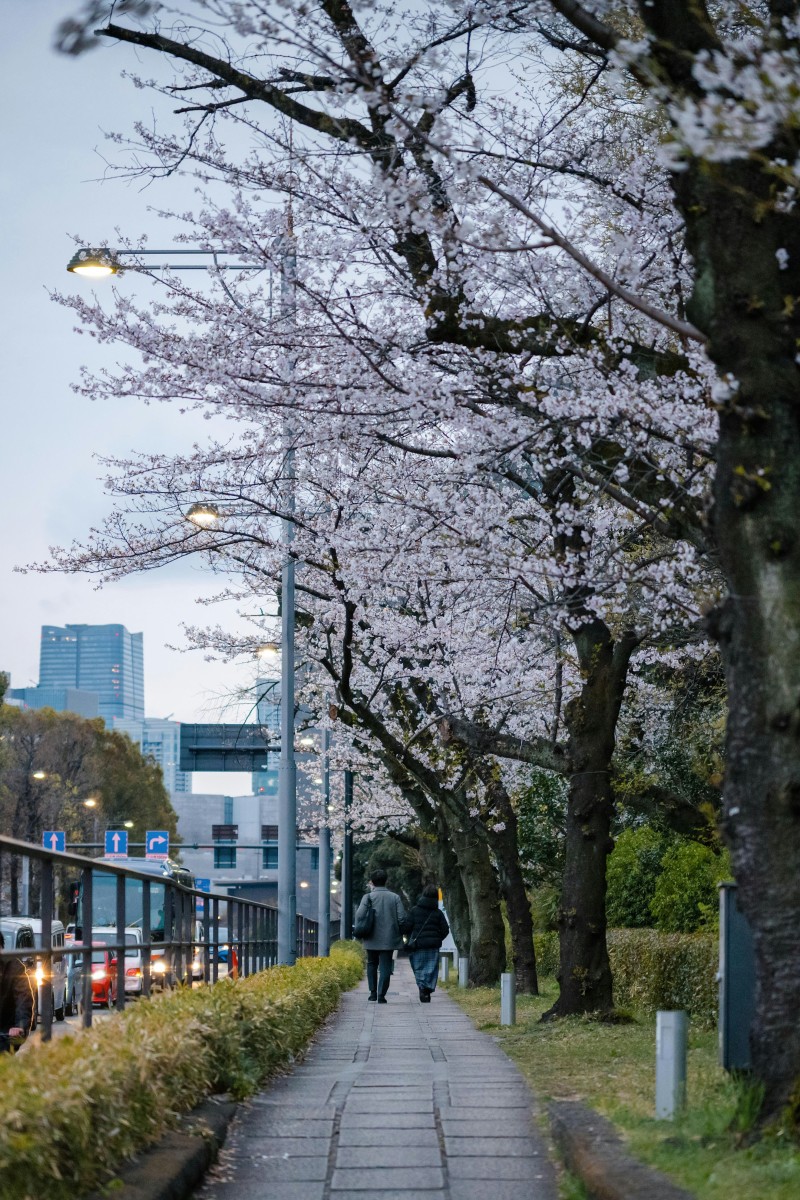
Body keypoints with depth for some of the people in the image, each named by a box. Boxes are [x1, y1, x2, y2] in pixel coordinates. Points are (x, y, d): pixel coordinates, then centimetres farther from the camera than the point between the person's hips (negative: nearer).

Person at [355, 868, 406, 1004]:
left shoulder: (368, 897, -5)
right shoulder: (395, 897, 0)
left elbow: (359, 915, -13)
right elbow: (402, 917, -4)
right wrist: (399, 933, 10)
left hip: (372, 939, -1)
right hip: (389, 939, 1)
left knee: (372, 964, 18)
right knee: (385, 967, 3)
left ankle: (373, 992, 15)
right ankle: (381, 995, -4)